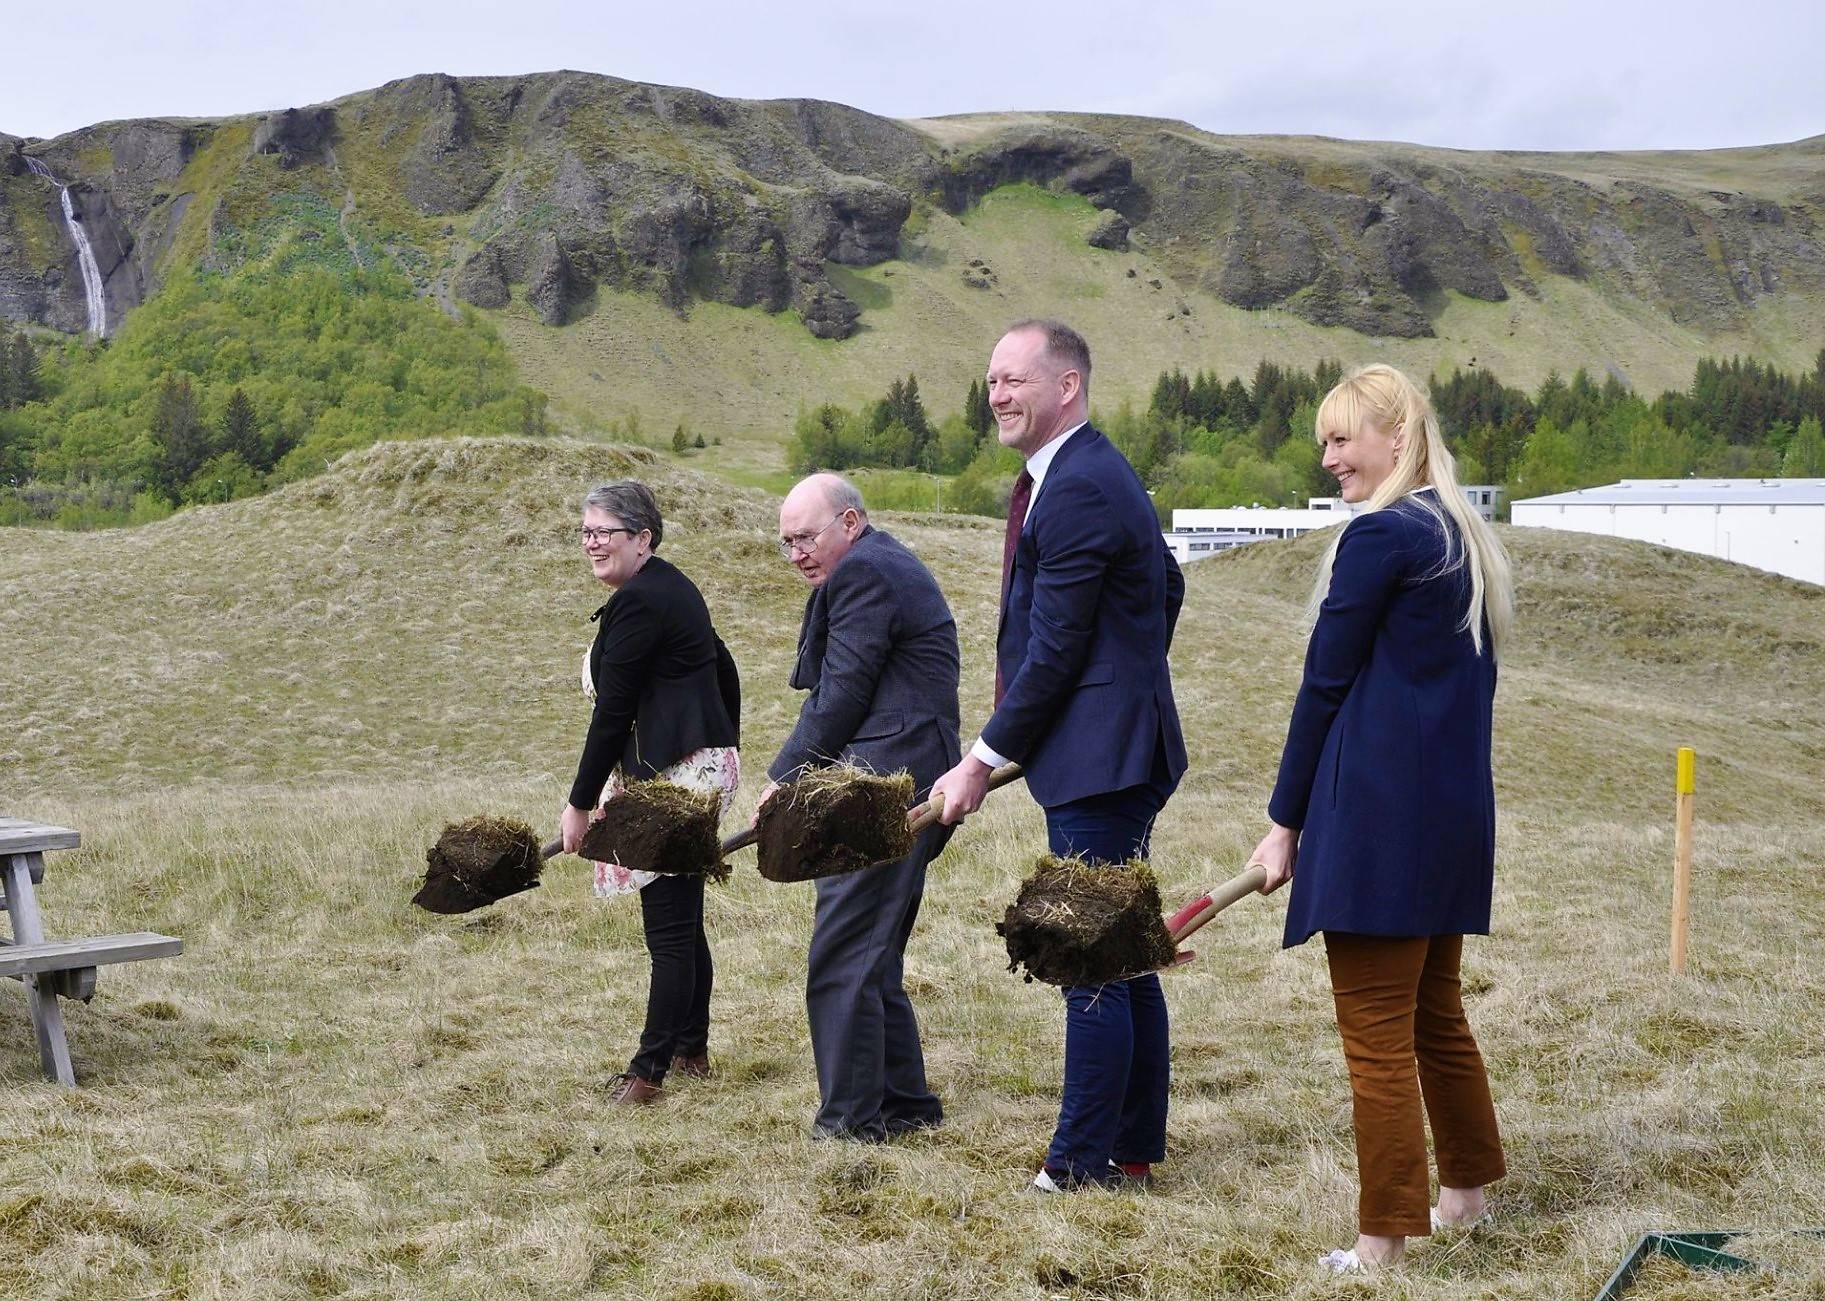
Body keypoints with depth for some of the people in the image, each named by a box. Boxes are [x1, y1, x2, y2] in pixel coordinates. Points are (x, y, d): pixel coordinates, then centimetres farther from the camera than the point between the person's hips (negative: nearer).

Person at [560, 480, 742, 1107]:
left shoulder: (636, 602, -15)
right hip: (707, 763, 11)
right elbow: (725, 672, 23)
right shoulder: (673, 587, 16)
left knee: (669, 928, -8)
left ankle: (651, 1069, -6)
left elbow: (613, 710, -15)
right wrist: (723, 754, 29)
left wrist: (581, 803, -10)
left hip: (673, 777, -11)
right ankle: (692, 1049, 25)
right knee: (683, 920, 17)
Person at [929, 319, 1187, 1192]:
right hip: (1119, 751, 11)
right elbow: (1167, 585, 27)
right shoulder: (1091, 474, 15)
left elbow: (1053, 652, -19)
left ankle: (1082, 1159, 1)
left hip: (1096, 760, -11)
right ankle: (1135, 1146, 22)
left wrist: (983, 762, -12)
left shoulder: (1078, 489, -18)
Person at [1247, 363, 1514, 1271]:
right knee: (1436, 1010, 21)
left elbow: (1325, 685, -11)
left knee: (1377, 1033, -2)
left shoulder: (1379, 535, -13)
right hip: (1455, 812, 9)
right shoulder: (1463, 537, 14)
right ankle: (1467, 1189, 34)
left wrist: (1286, 820, -5)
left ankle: (1384, 1240, 3)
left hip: (1379, 815, -9)